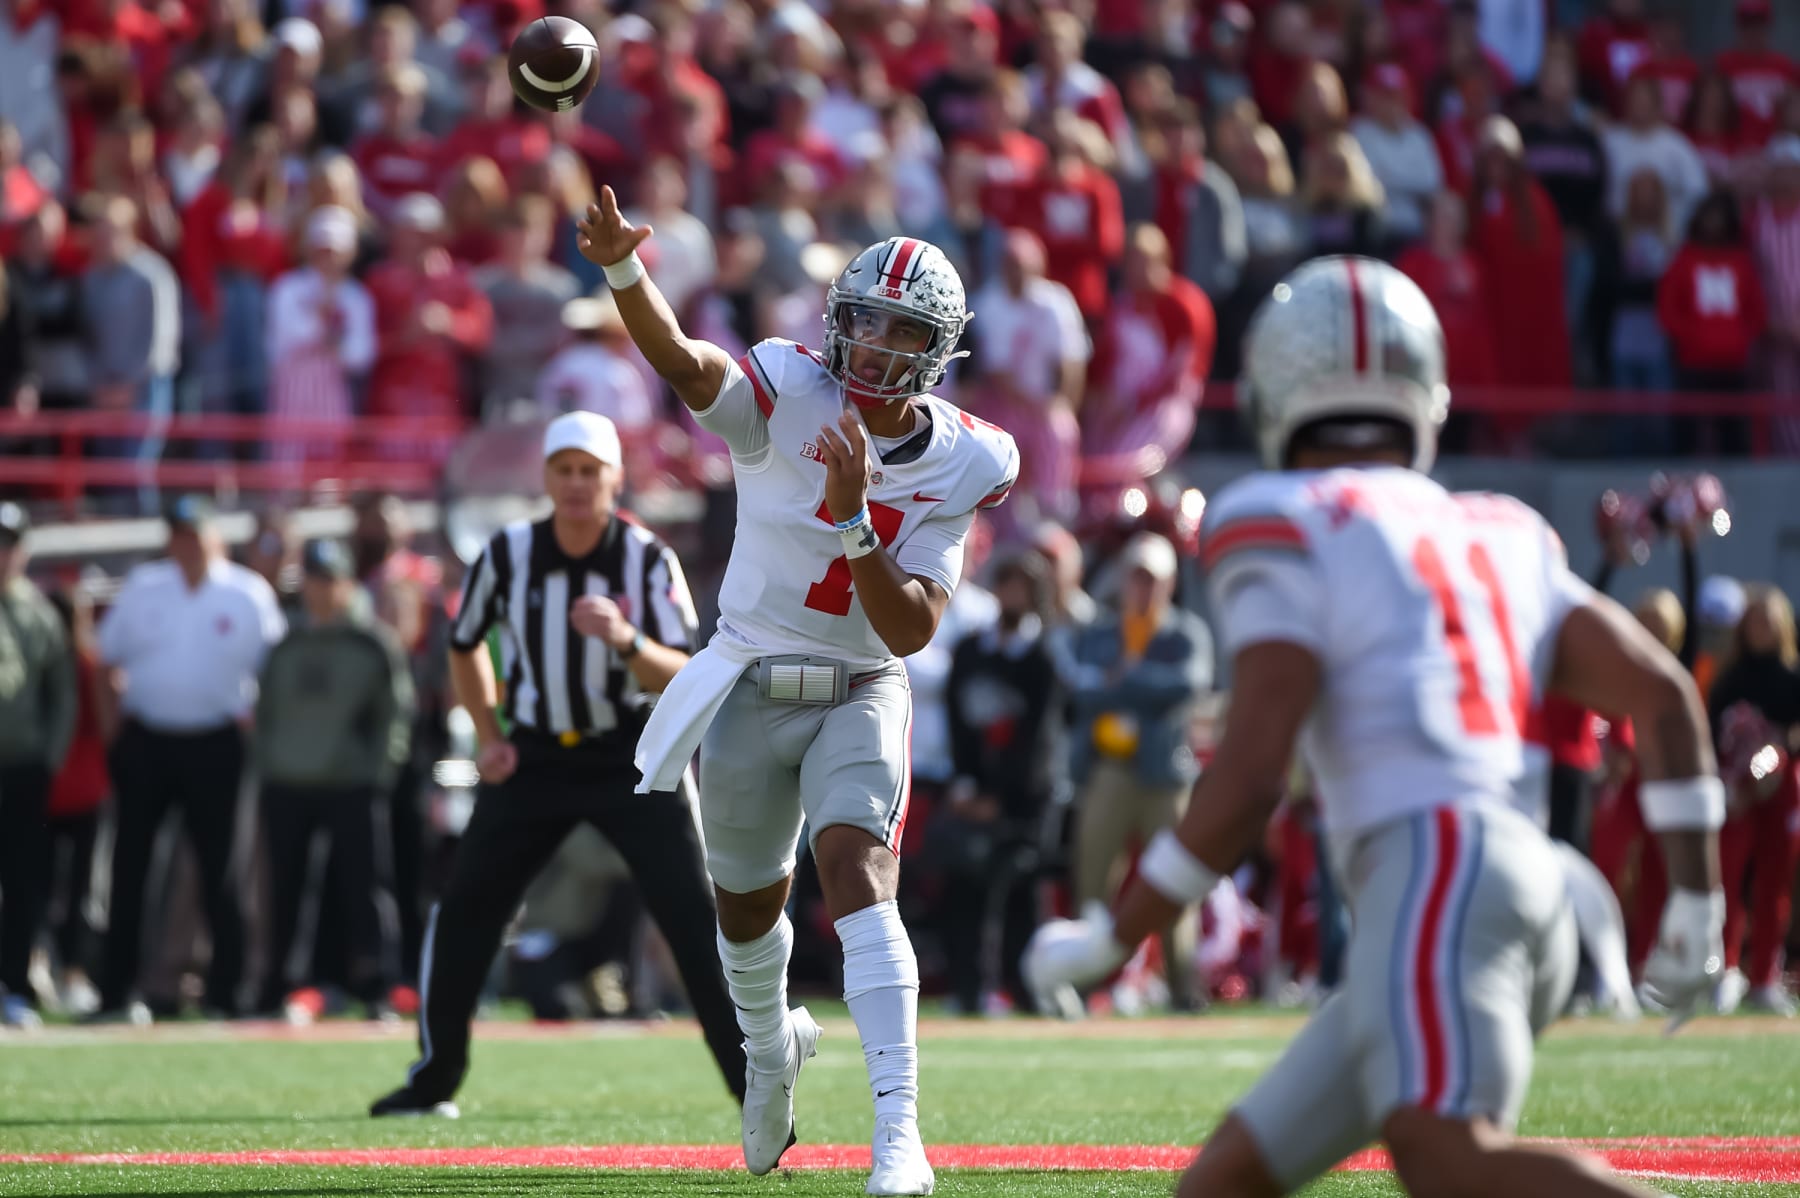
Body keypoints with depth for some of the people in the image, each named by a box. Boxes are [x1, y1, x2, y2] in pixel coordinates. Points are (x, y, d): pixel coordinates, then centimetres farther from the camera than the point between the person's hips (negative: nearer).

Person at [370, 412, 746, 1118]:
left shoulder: (648, 560, -13)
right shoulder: (508, 555, -6)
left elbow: (680, 679, -20)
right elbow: (465, 646, 13)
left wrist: (626, 641, -39)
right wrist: (489, 736, 3)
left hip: (633, 754, -3)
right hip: (536, 759, 3)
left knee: (693, 914, -12)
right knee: (463, 912, 1)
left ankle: (754, 1079, -7)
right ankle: (432, 1081, 14)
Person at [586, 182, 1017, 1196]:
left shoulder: (957, 464, -9)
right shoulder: (788, 395, -14)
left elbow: (912, 631, -16)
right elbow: (683, 362, -36)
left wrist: (852, 515, -30)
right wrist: (623, 269, -56)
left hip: (861, 694, -1)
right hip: (750, 689, 1)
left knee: (860, 876, -23)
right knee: (748, 906, 17)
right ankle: (773, 1048, 51)